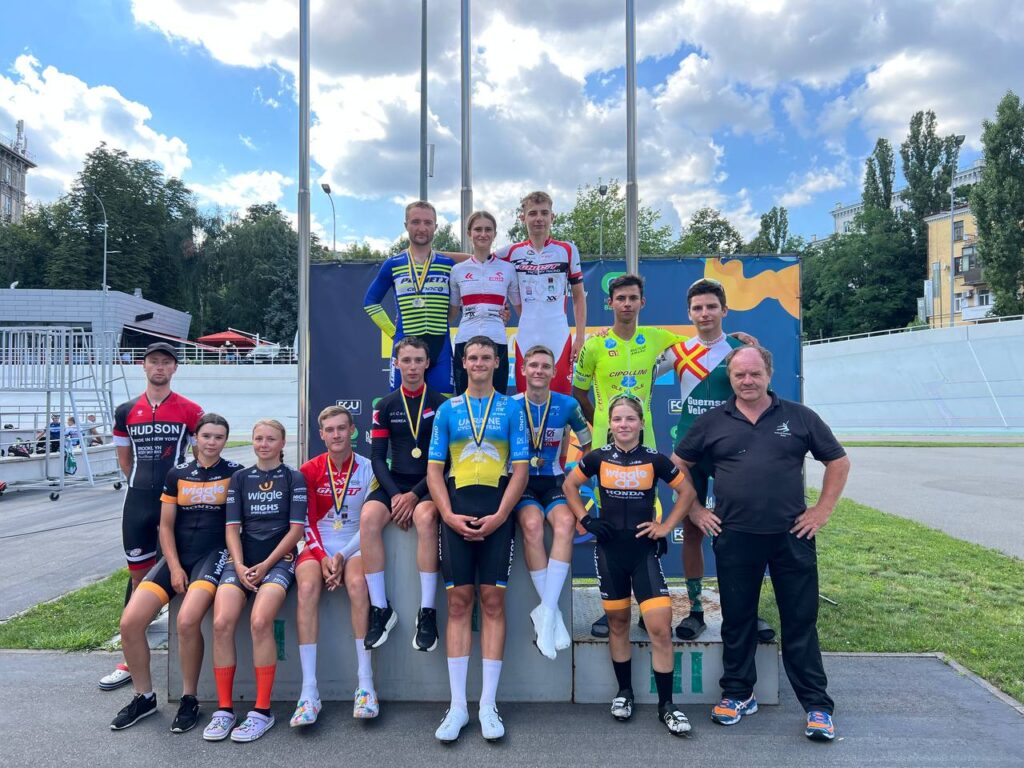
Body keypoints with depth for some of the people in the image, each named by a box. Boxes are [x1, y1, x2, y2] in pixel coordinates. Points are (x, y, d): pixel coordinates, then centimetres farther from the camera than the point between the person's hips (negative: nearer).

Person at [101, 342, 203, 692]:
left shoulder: (190, 411, -2)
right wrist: (146, 484, 10)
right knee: (138, 574, 10)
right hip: (138, 502, 3)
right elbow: (124, 459, 16)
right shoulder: (126, 412, 7)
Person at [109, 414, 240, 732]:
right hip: (177, 556, 4)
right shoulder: (177, 474, 9)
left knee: (187, 620, -28)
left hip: (213, 555, -4)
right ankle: (144, 696, 11)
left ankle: (189, 699, -6)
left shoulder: (235, 473, 1)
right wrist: (174, 567, -3)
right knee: (129, 622, -11)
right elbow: (166, 526, 9)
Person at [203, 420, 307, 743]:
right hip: (242, 559, 3)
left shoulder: (294, 478, 7)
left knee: (260, 622, -27)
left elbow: (296, 528, 0)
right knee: (221, 623, -21)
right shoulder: (239, 478, 16)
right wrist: (240, 565, -6)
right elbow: (232, 527, 10)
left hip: (278, 559, -3)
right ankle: (225, 709, -8)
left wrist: (266, 565, -9)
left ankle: (262, 711, -15)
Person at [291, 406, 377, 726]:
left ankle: (366, 684, -27)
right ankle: (309, 691, -30)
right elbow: (308, 521, 1)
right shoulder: (309, 470, 4)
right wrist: (323, 557, -13)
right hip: (318, 547, 1)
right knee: (308, 586, -30)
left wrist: (343, 556, -13)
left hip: (353, 546, -1)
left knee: (357, 583, -33)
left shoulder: (367, 468, 0)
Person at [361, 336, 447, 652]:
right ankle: (381, 609, -18)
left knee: (425, 517, -35)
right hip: (394, 481, 3)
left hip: (428, 484, -3)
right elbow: (377, 457, 6)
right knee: (368, 516, -28)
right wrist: (395, 494, -11)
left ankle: (428, 612, -28)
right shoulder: (385, 406, 10)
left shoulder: (441, 404, 2)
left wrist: (414, 495, -14)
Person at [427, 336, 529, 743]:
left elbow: (521, 467, 2)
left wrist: (499, 515, -9)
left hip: (496, 514, -1)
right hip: (457, 514, 1)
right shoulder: (447, 410, 10)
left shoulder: (511, 409, 7)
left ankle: (488, 704, 9)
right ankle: (458, 705, 10)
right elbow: (434, 468, 8)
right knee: (458, 602, 2)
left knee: (492, 601, 0)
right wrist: (448, 514, -6)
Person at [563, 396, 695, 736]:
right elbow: (570, 485, 9)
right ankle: (624, 691, 31)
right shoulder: (598, 458, -3)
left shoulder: (655, 459, -5)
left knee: (661, 627, -8)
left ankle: (666, 705, 7)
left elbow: (687, 491, 5)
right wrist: (586, 520, -2)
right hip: (609, 550, 1)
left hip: (644, 550, -1)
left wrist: (666, 526, -2)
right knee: (618, 622, 13)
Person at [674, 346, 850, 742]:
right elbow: (677, 466, 12)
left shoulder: (799, 417, 4)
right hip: (734, 538, 1)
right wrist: (694, 511, 6)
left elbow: (838, 461, 11)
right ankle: (738, 694, 27)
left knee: (801, 622, 6)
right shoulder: (712, 422, 4)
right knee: (737, 620, 11)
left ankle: (818, 706, 18)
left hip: (792, 535, 0)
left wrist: (823, 509, 4)